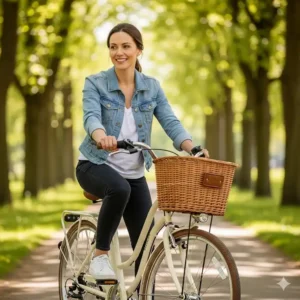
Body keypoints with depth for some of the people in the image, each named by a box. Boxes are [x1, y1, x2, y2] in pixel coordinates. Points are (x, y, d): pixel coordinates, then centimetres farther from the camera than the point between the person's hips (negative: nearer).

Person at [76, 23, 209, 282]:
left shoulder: (152, 87, 1)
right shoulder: (95, 83, -9)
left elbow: (171, 122, -10)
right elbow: (91, 117, -27)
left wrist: (192, 149, -30)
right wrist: (102, 137, -51)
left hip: (134, 174, 4)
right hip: (95, 165, -4)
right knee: (119, 188, -38)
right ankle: (100, 254, -20)